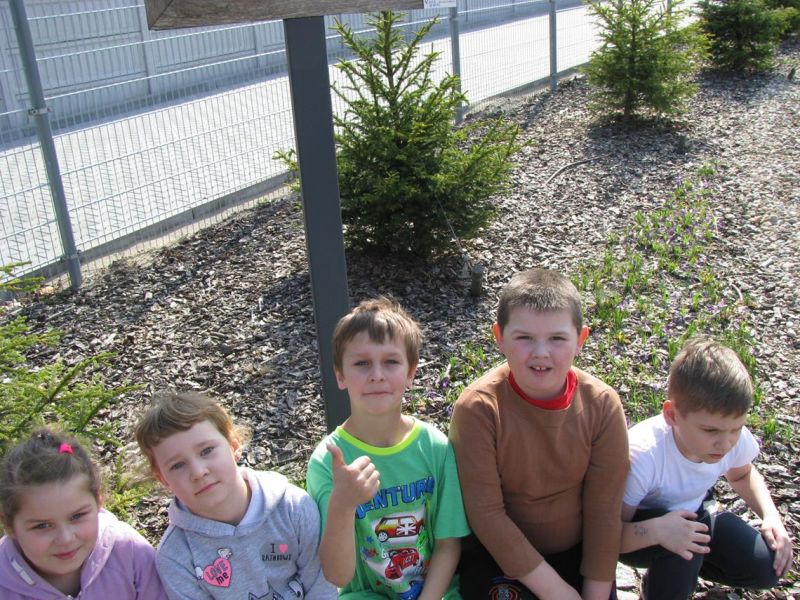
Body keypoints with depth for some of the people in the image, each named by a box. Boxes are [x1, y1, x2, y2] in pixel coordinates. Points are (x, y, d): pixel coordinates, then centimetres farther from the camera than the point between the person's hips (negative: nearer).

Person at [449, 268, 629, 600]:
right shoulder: (477, 408, -22)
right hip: (497, 555, -2)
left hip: (578, 551, 3)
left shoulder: (602, 405, -14)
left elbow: (604, 510, -9)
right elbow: (486, 513, -20)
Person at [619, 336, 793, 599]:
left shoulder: (736, 439, -19)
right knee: (684, 547, -35)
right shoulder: (642, 455, -37)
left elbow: (742, 474, 8)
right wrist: (655, 531, -48)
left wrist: (771, 515, -9)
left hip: (693, 517, 6)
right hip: (641, 527, -5)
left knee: (767, 568, -9)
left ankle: (683, 568, 15)